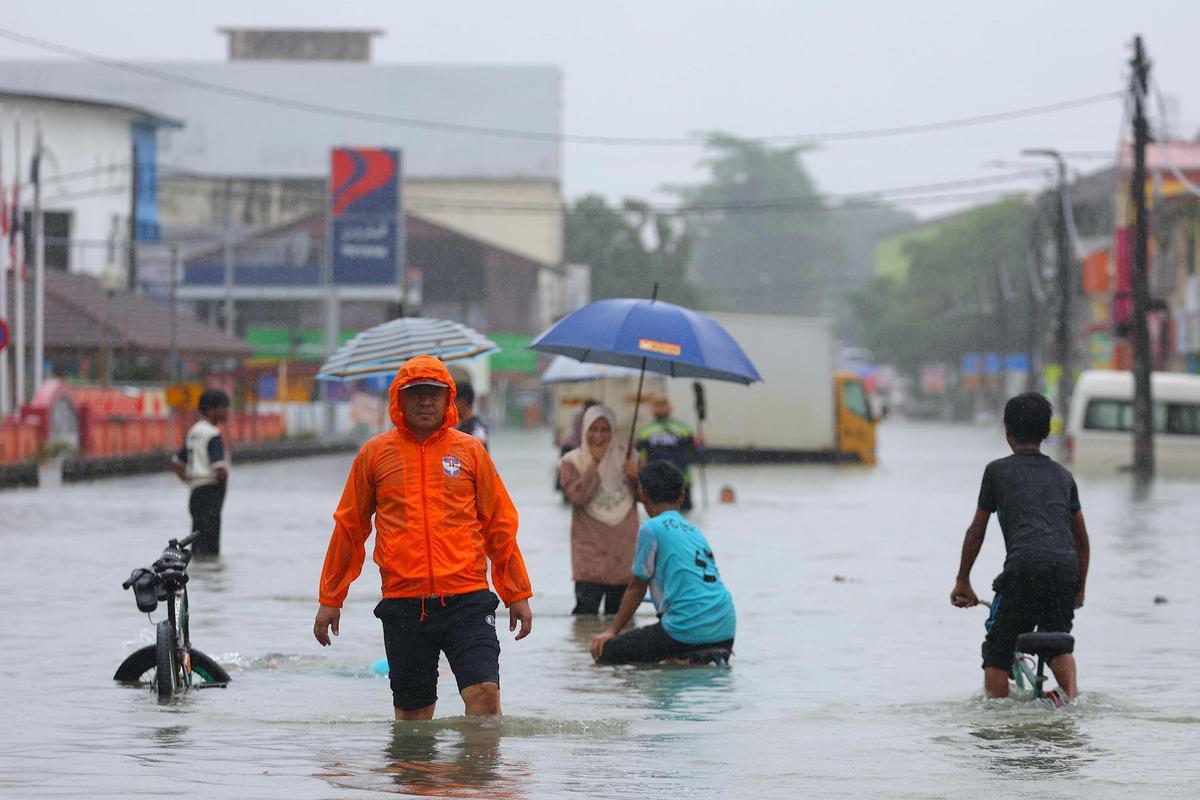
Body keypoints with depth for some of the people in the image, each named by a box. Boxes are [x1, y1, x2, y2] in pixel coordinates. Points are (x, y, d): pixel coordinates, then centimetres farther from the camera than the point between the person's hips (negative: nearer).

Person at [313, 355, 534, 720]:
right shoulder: (375, 453, 7)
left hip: (466, 597, -1)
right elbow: (349, 527, 13)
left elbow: (500, 524, 12)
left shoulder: (469, 450, 8)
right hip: (403, 604, 1)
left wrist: (517, 594, 11)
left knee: (484, 693, -16)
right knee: (411, 713, 5)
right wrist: (330, 600, 14)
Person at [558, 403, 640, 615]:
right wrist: (594, 464, -17)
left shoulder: (624, 456, 7)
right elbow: (576, 496, -17)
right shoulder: (572, 461, -1)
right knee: (587, 608, -14)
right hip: (590, 548, -3)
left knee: (619, 612, 8)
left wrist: (635, 475, -10)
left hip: (624, 546, 3)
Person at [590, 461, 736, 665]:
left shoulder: (651, 528, -2)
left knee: (605, 651, -1)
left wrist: (612, 631, 12)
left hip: (687, 630, -7)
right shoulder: (694, 531, 20)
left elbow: (636, 589, 2)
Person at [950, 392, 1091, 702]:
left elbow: (976, 532, 20)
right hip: (1067, 567, 4)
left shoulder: (997, 471, 16)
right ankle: (1072, 697, 3)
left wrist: (962, 582, 31)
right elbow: (1082, 539, 32)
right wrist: (1080, 590, 43)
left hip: (1024, 566, -4)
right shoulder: (1063, 475, 27)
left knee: (996, 653, 8)